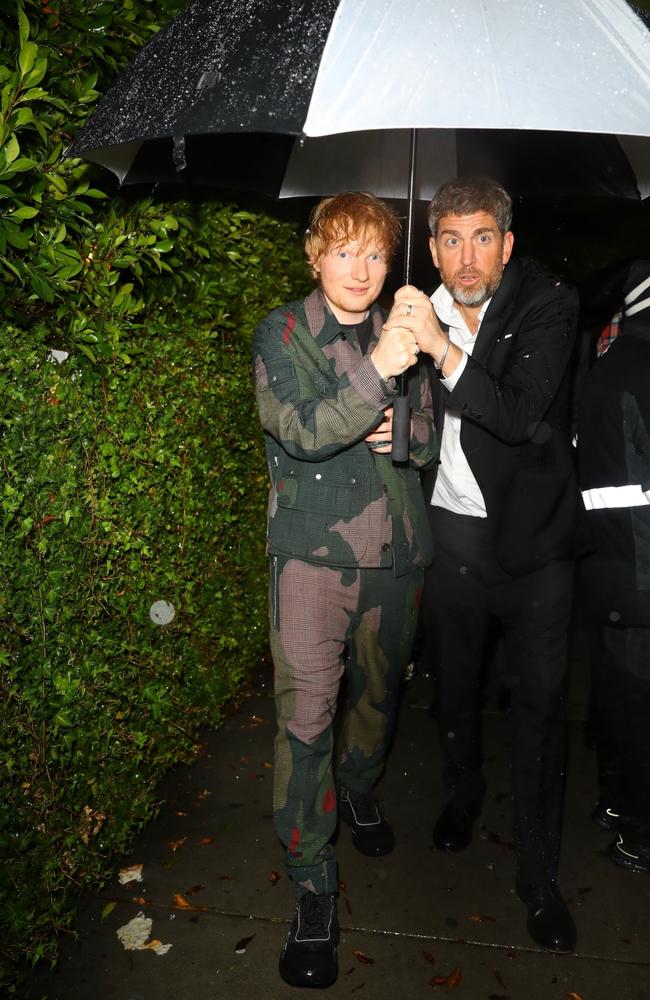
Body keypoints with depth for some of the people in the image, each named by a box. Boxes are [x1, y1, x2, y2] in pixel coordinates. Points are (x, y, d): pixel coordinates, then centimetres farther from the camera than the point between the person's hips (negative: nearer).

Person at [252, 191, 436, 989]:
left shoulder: (402, 336, 10)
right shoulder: (282, 334, -2)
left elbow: (434, 437, 14)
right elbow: (302, 431, -17)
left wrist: (404, 433, -9)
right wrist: (374, 373, -30)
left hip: (396, 551, 4)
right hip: (313, 553, -4)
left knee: (378, 690, 19)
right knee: (307, 711, -7)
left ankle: (359, 790, 46)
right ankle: (311, 879, 8)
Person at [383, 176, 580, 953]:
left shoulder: (548, 305, -9)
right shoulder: (418, 312, 1)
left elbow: (521, 415, -24)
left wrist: (444, 349, -32)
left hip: (530, 535, -2)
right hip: (449, 530, 3)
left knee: (538, 700, 3)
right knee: (455, 681, 17)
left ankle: (538, 874, 20)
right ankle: (462, 794, 45)